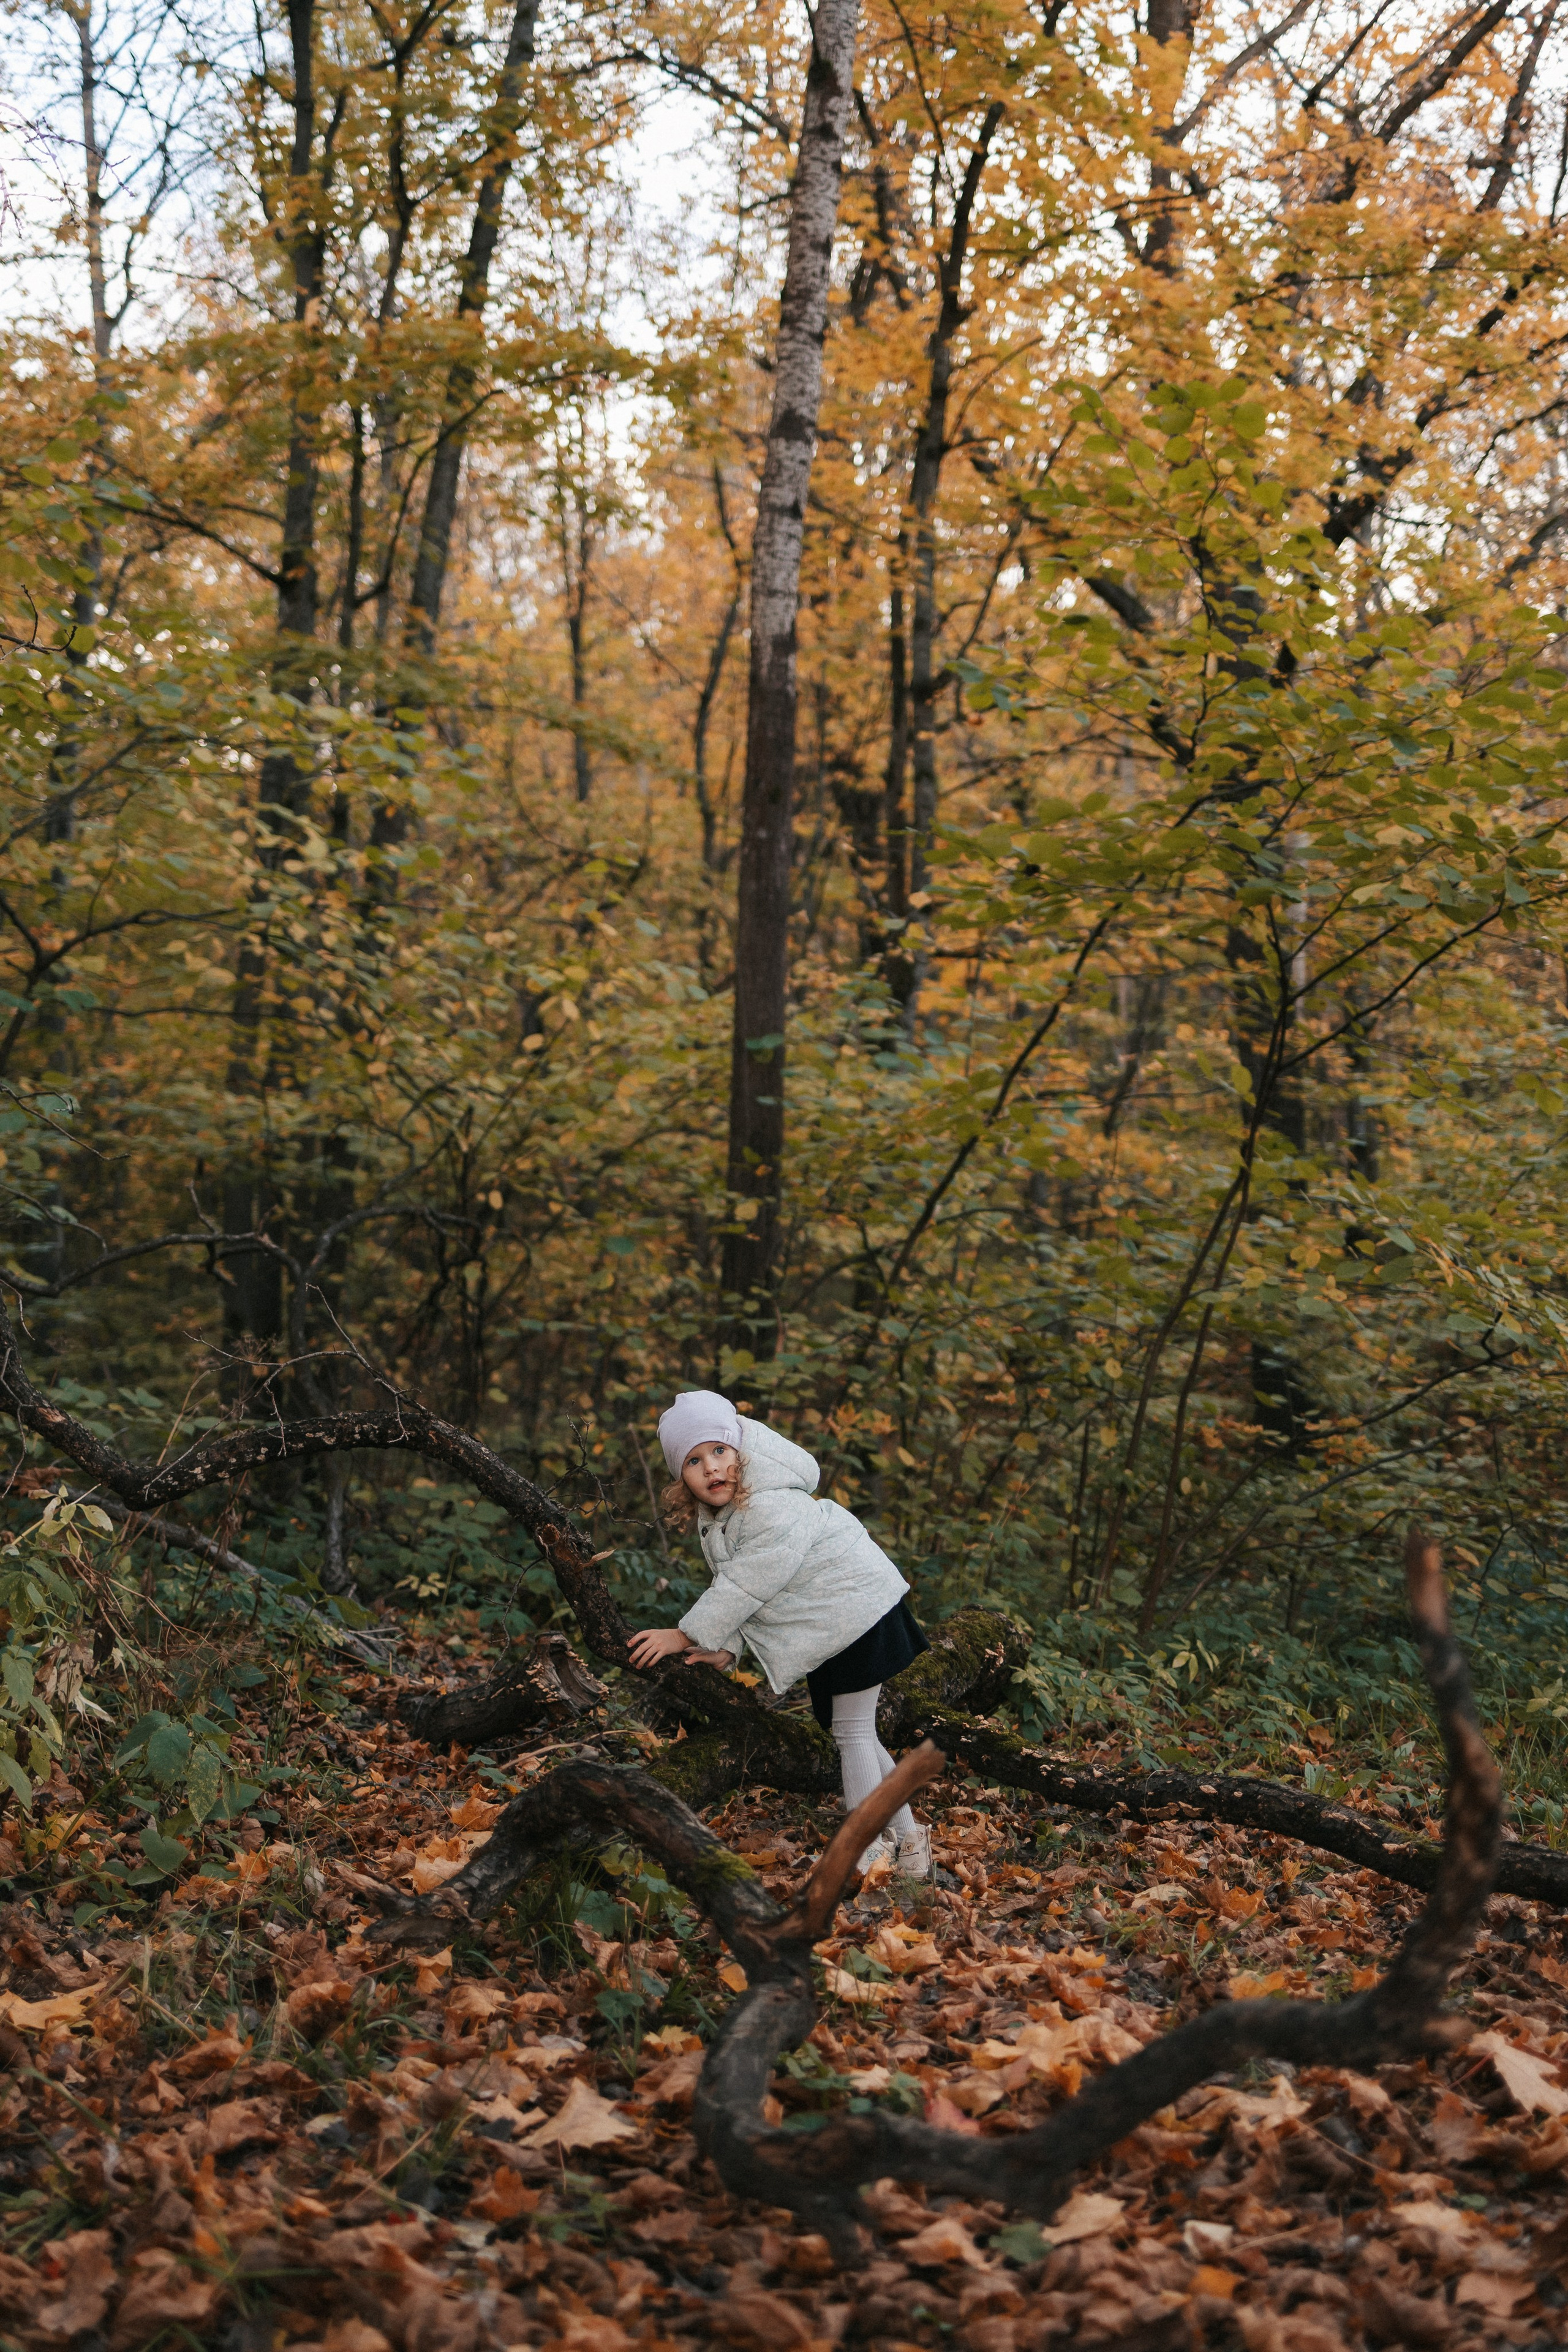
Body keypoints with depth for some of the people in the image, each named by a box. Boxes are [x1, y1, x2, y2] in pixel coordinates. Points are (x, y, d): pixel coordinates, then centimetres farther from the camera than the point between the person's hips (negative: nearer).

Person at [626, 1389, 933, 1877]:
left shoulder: (774, 1508, -29)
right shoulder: (714, 1513, 1)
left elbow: (745, 1586, -28)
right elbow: (730, 1585, 4)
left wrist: (685, 1635, -20)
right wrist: (723, 1648, -10)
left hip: (858, 1611, -10)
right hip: (828, 1623, 10)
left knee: (852, 1731, -3)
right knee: (848, 1731, 16)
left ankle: (867, 1848, 8)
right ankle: (908, 1837, 25)